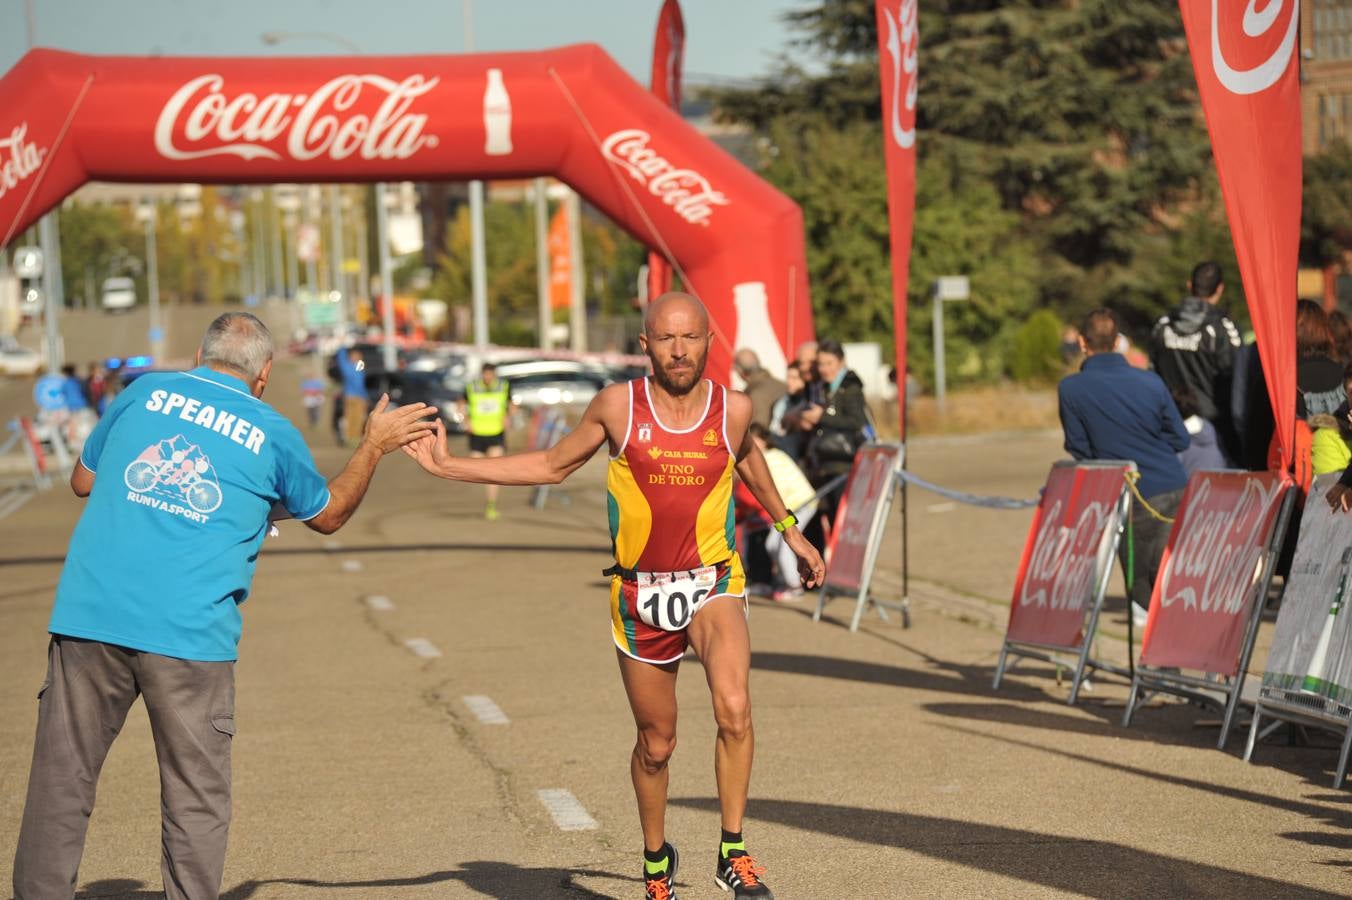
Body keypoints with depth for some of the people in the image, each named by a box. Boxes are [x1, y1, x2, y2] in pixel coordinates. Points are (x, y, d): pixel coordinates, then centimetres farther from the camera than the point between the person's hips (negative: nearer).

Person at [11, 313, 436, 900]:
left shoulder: (144, 392, 13)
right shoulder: (271, 434, 8)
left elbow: (83, 482, 25)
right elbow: (329, 515, 25)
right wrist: (374, 446, 36)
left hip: (89, 615, 2)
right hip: (189, 633, -2)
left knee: (61, 782, 8)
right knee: (196, 798, 6)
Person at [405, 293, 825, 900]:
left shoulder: (733, 409, -5)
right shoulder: (618, 407, -8)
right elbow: (553, 465, 7)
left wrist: (789, 530, 29)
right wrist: (448, 468, 4)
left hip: (711, 584, 0)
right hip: (639, 594, 1)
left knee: (734, 711, -26)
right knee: (655, 745, 11)